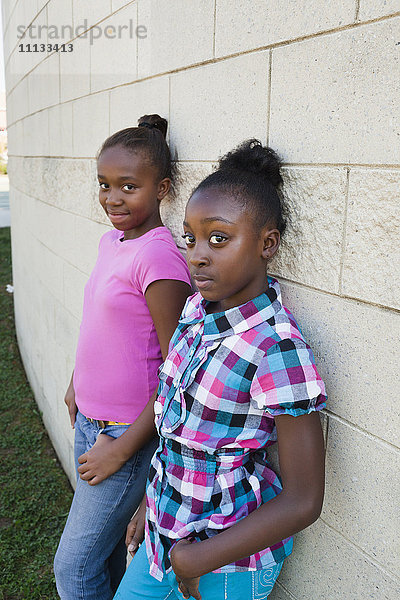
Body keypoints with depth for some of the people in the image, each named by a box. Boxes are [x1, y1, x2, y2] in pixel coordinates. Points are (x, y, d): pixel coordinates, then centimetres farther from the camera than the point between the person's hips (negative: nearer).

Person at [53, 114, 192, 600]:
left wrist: (122, 448, -17)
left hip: (126, 432, -7)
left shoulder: (159, 256, -23)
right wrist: (77, 385, 19)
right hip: (91, 421, 8)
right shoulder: (111, 241, 4)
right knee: (105, 544, 23)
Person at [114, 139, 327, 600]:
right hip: (170, 526, 7)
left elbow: (303, 502, -22)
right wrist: (151, 503, 13)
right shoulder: (198, 306, -6)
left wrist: (196, 560, -16)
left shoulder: (278, 350, -28)